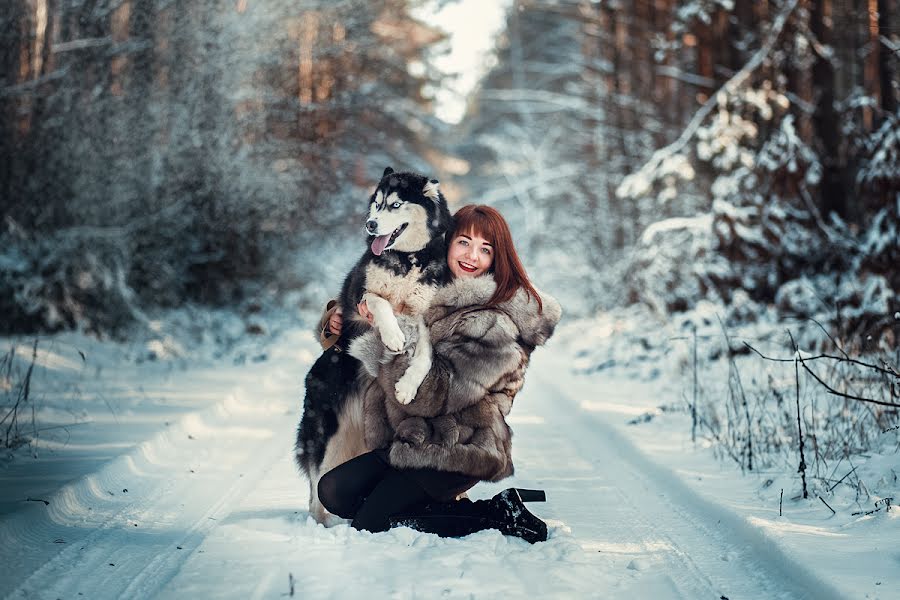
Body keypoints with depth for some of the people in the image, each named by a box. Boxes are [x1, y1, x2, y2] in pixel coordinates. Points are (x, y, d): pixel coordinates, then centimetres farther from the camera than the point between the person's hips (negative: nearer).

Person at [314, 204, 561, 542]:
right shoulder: (432, 293, 7)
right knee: (333, 491, -2)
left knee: (370, 523, -14)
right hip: (408, 439, 8)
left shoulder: (496, 322, -17)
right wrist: (336, 322, -1)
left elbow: (438, 394, -24)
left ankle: (499, 514, -6)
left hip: (458, 453, -8)